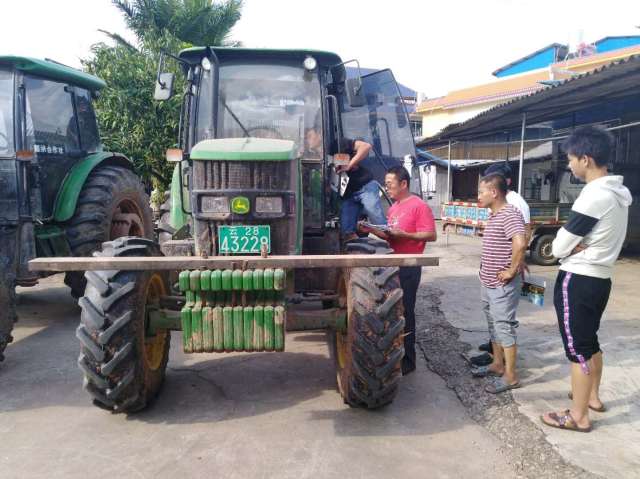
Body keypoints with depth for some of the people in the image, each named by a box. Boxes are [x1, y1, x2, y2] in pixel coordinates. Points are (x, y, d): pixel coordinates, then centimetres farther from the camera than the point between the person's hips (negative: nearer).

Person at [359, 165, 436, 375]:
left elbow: (431, 235, -16)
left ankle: (407, 360, 9)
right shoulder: (393, 207, 15)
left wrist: (403, 234, -23)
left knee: (405, 312, -2)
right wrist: (372, 230, 4)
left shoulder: (419, 206, -11)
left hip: (409, 267, -8)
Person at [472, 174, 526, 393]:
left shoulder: (510, 214, -20)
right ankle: (498, 364, 33)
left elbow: (520, 244, -35)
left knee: (504, 327, -1)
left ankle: (510, 376, 9)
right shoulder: (494, 215, 11)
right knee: (494, 325, 19)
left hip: (502, 286, -10)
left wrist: (512, 271, -25)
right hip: (488, 283, 10)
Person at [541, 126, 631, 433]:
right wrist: (579, 247, -5)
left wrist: (570, 248, 1)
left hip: (577, 280, -9)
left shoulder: (594, 196, -23)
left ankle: (578, 417, 12)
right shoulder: (618, 192, 8)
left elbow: (559, 247, -17)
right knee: (590, 341, 23)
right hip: (600, 278, 9)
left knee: (577, 348, 1)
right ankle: (592, 396, 39)